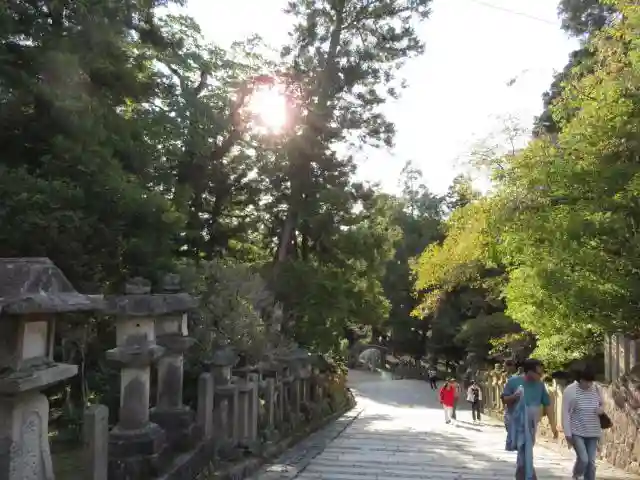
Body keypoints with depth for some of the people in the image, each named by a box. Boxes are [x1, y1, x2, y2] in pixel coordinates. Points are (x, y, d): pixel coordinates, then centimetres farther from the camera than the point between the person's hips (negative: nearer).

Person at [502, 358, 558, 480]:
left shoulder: (540, 385, -1)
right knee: (525, 454, -6)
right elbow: (504, 399, -3)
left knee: (524, 453, 13)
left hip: (531, 424, 3)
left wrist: (553, 425, 0)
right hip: (516, 423, -3)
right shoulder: (513, 381, -10)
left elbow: (547, 405, 3)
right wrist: (513, 397, -24)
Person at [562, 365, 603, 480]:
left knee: (591, 462, 4)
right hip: (577, 432, -4)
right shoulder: (570, 390, -12)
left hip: (593, 432, 4)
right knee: (583, 459, -13)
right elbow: (565, 413, -9)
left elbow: (602, 404, 18)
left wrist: (601, 409, -8)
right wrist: (568, 434, -12)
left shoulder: (596, 389, 1)